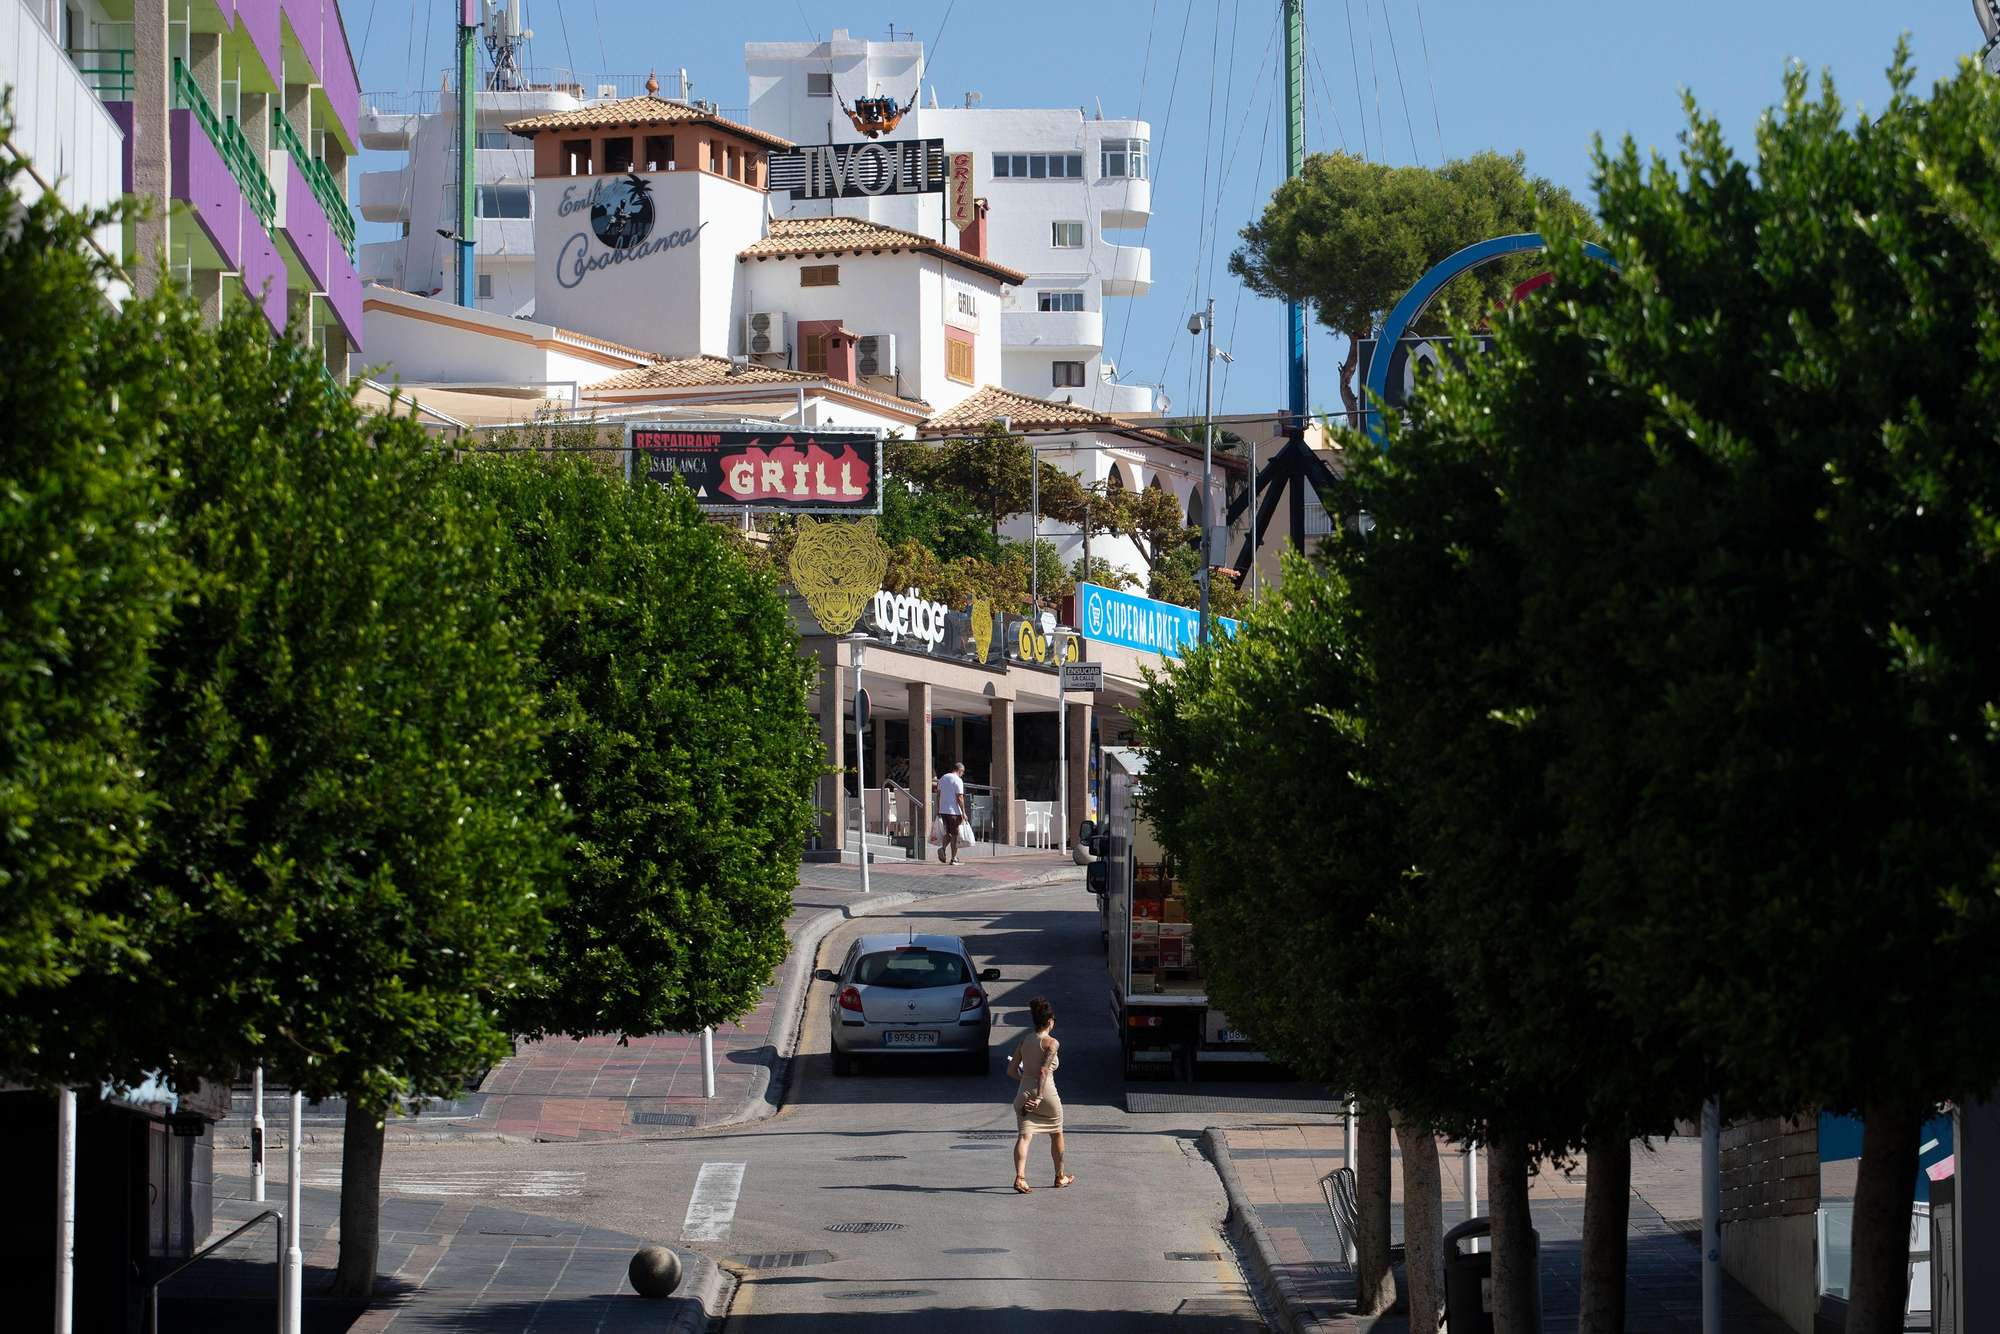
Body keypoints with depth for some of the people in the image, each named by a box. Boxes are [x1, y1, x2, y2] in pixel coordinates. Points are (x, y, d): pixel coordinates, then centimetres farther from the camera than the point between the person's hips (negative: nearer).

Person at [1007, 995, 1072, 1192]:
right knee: (1056, 1134, 18)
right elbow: (1044, 1071, -20)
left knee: (1024, 1135, -5)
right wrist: (1039, 1097, -25)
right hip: (1046, 1093, -4)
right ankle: (1060, 1177, 33)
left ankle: (1020, 1177, -26)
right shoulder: (1051, 1043, -9)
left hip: (1024, 1093, 4)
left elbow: (1011, 1070, 7)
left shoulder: (1024, 1041, 7)